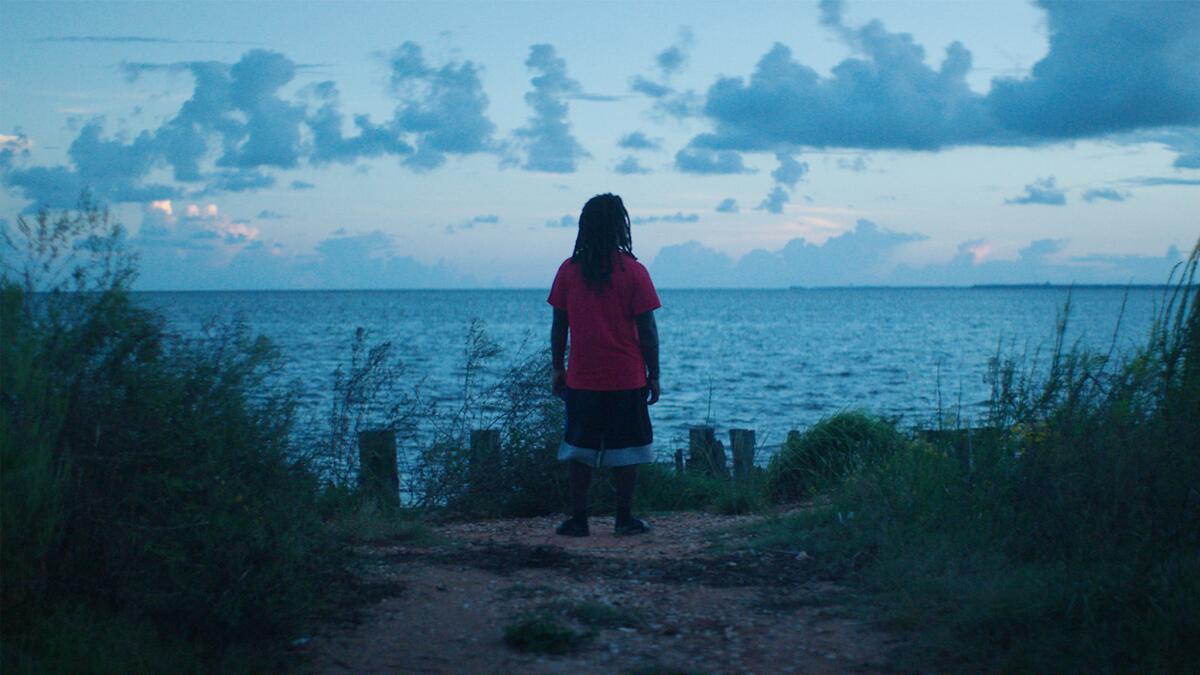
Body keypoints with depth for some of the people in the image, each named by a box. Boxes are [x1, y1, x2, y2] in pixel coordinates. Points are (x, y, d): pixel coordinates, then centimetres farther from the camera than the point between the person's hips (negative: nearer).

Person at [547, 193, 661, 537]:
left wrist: (557, 368, 13)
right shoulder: (632, 271, -6)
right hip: (627, 379, -2)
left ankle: (578, 518, 7)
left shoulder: (569, 270, 1)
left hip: (582, 378, 2)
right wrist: (653, 375, 3)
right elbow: (647, 329, -5)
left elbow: (559, 325, 4)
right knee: (625, 450, 6)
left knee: (580, 448, 7)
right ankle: (625, 518, 9)